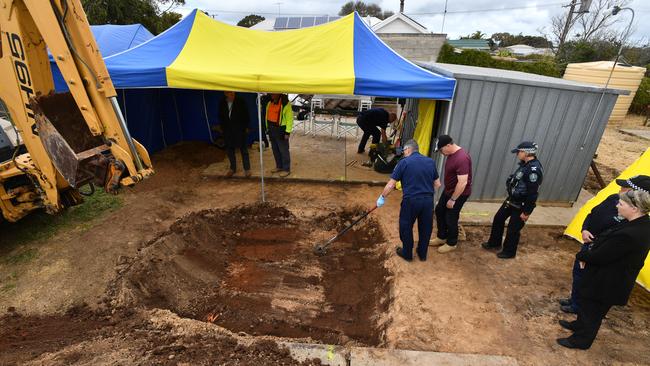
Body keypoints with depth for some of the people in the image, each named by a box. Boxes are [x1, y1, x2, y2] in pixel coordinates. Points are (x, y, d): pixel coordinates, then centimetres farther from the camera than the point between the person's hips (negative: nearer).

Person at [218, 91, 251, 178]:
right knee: (229, 149, 10)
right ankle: (232, 168, 26)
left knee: (243, 149, 1)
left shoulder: (240, 102, -6)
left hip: (239, 129, -3)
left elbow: (246, 115, 0)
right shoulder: (222, 103, 2)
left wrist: (246, 127, -1)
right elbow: (221, 116, 13)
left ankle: (247, 169, 12)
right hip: (227, 130, 3)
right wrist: (222, 128, 10)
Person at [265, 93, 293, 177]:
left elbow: (289, 118, -14)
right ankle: (279, 166, 30)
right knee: (275, 149, 16)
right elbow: (267, 115, 17)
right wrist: (268, 127, 14)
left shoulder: (285, 103, -13)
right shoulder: (270, 103, 10)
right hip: (271, 129, 8)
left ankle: (286, 169, 8)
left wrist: (288, 132, -17)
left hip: (281, 130, -8)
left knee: (283, 150, -2)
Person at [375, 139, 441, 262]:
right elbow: (437, 184, 11)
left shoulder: (404, 162, -6)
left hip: (411, 201, -4)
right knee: (426, 228, 20)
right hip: (428, 200, 4)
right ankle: (422, 254, 36)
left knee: (406, 228, 16)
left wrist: (382, 197, 5)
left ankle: (407, 254, 29)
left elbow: (391, 185, -8)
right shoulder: (431, 161, 6)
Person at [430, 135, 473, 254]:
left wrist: (452, 199, -23)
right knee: (439, 211, 18)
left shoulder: (462, 158, -30)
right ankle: (441, 237, 35)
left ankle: (451, 243, 26)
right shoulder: (452, 154, 1)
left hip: (459, 193, -10)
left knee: (451, 218, 4)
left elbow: (462, 182, -31)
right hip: (448, 190, 10)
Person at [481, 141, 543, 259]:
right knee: (498, 219, 19)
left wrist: (526, 212, -21)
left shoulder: (534, 169, -28)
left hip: (521, 205, -10)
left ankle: (509, 252, 27)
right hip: (511, 200, 10)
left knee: (513, 229, 6)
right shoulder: (525, 164, 2)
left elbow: (532, 194, -27)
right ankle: (495, 243, 38)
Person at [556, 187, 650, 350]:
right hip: (610, 277, 8)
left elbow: (599, 257, -27)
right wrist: (587, 255, -4)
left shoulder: (629, 235, -35)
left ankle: (580, 340, 32)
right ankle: (579, 325, 48)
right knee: (586, 302, 27)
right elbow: (606, 246, 6)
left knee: (592, 310, 12)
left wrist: (581, 255, -8)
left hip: (607, 282, -8)